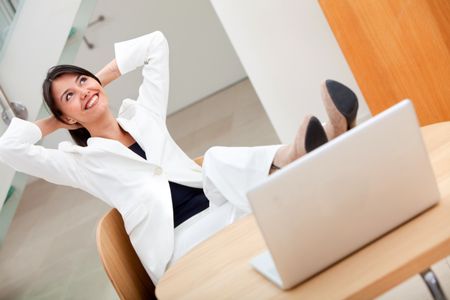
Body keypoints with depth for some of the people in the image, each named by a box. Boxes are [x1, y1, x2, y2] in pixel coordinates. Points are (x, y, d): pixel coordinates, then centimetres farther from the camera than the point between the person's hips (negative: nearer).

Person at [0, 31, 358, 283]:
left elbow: (156, 44, 23)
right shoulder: (80, 161, 9)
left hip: (217, 207, 4)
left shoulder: (142, 113, 20)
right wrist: (53, 122, 13)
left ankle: (294, 155, -57)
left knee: (219, 162, -29)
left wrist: (99, 79, 23)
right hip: (178, 240, -4)